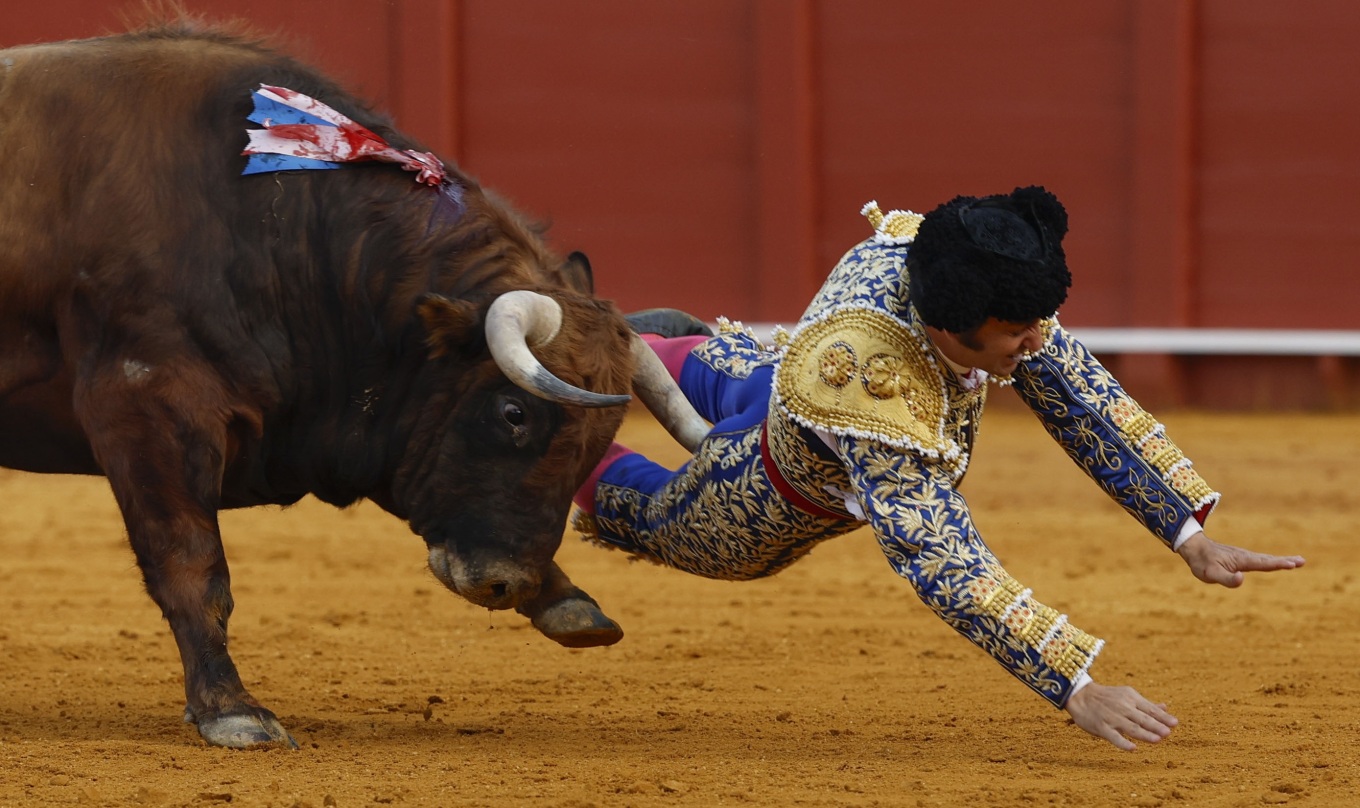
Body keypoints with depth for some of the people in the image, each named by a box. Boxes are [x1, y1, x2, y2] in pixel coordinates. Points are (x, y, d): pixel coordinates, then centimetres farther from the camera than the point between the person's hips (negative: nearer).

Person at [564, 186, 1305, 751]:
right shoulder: (872, 386, -54)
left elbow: (1080, 397, -23)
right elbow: (945, 567, -54)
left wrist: (1190, 535, -24)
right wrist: (1076, 690, -59)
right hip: (781, 493, -6)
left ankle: (672, 355, 66)